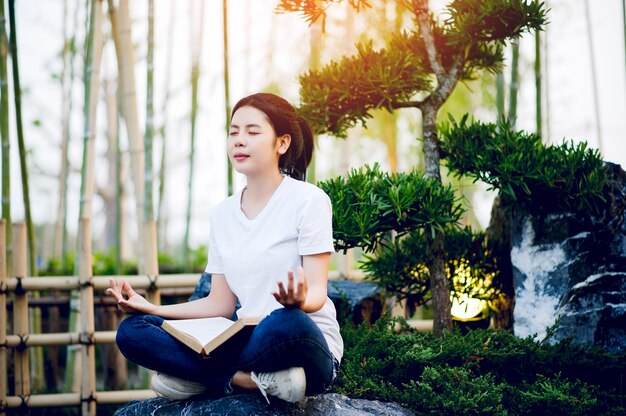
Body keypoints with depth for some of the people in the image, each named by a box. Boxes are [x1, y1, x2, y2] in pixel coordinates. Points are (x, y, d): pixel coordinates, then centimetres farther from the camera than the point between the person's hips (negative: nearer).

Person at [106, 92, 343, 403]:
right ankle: (256, 379, -23)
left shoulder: (308, 199, -4)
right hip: (248, 342, 6)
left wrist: (299, 301, -36)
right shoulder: (222, 215, 12)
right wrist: (150, 308, -1)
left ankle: (197, 376, -19)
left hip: (306, 343, -6)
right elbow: (220, 305, 12)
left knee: (287, 322, -42)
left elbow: (317, 294, -11)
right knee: (132, 331, -11)